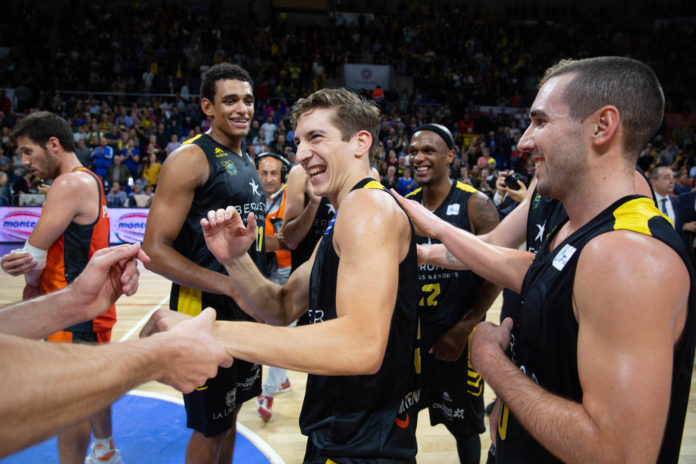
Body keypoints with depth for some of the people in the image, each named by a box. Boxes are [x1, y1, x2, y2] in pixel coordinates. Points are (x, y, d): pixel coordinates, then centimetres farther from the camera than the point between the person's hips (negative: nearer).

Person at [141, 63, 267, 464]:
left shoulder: (247, 163, 12)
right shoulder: (191, 158, -14)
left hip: (247, 309, 8)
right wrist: (230, 285, -26)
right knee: (210, 427, 7)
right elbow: (155, 250, -20)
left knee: (232, 409, 22)